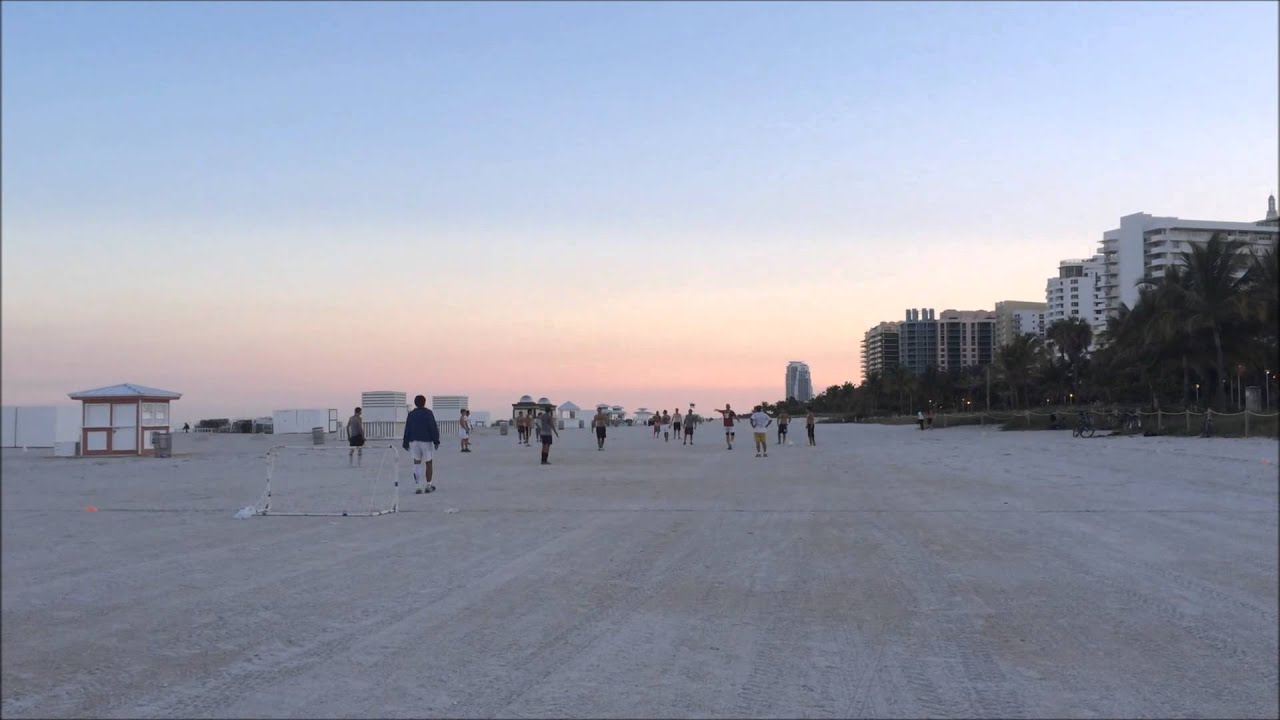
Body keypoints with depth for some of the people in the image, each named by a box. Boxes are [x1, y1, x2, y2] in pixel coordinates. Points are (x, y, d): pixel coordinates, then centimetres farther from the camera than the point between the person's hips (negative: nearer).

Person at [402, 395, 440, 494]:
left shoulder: (411, 414, 3)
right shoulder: (428, 413, -7)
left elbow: (407, 429, 4)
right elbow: (433, 428, -10)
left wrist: (406, 443, 10)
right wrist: (436, 441, -4)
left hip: (414, 441, 3)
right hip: (426, 441, -3)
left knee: (417, 463, 7)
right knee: (428, 463, 10)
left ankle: (417, 486, -10)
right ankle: (428, 486, 16)